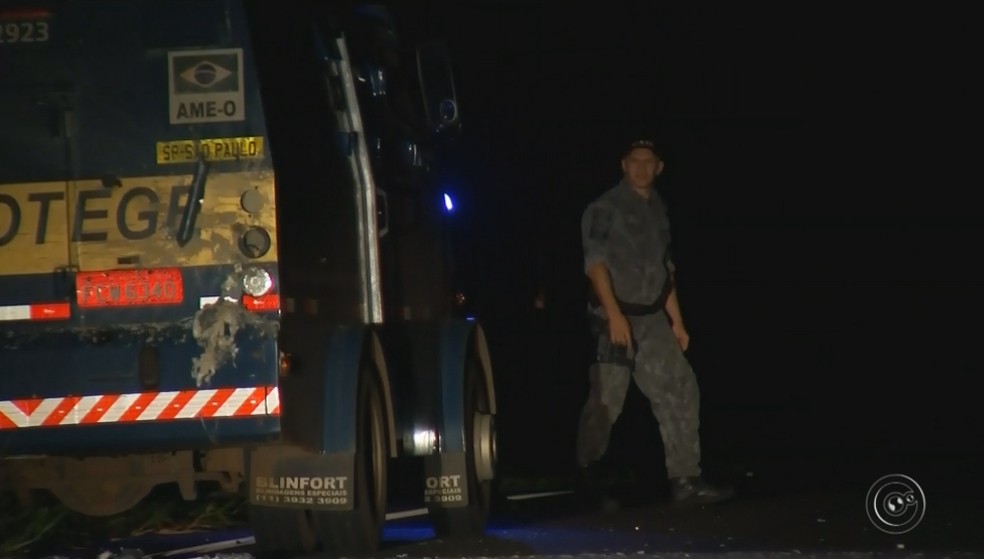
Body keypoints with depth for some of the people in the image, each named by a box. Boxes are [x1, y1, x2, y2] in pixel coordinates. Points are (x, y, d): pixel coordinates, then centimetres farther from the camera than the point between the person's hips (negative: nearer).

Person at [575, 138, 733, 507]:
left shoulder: (657, 210, 16)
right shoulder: (605, 208, -5)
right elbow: (595, 262, -13)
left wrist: (676, 321, 18)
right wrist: (613, 314, -22)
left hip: (653, 319, 6)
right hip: (616, 316, -6)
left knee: (680, 392, -3)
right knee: (607, 400, -5)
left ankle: (685, 480, -4)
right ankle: (587, 477, 11)